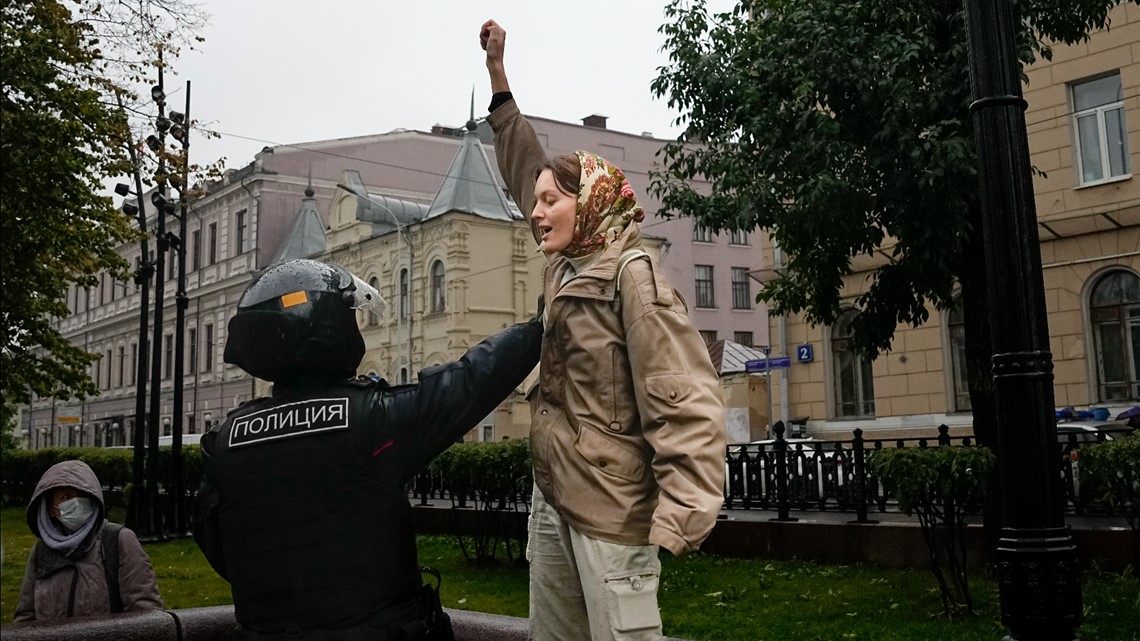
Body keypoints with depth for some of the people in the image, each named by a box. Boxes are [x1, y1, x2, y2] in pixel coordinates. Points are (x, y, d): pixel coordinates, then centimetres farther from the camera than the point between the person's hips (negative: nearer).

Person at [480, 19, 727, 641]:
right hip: (552, 497, 8)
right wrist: (496, 70, 22)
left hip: (610, 510, -8)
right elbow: (525, 168, 20)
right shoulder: (564, 265, 9)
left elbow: (685, 402, -20)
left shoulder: (632, 273, -13)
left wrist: (681, 515, -27)